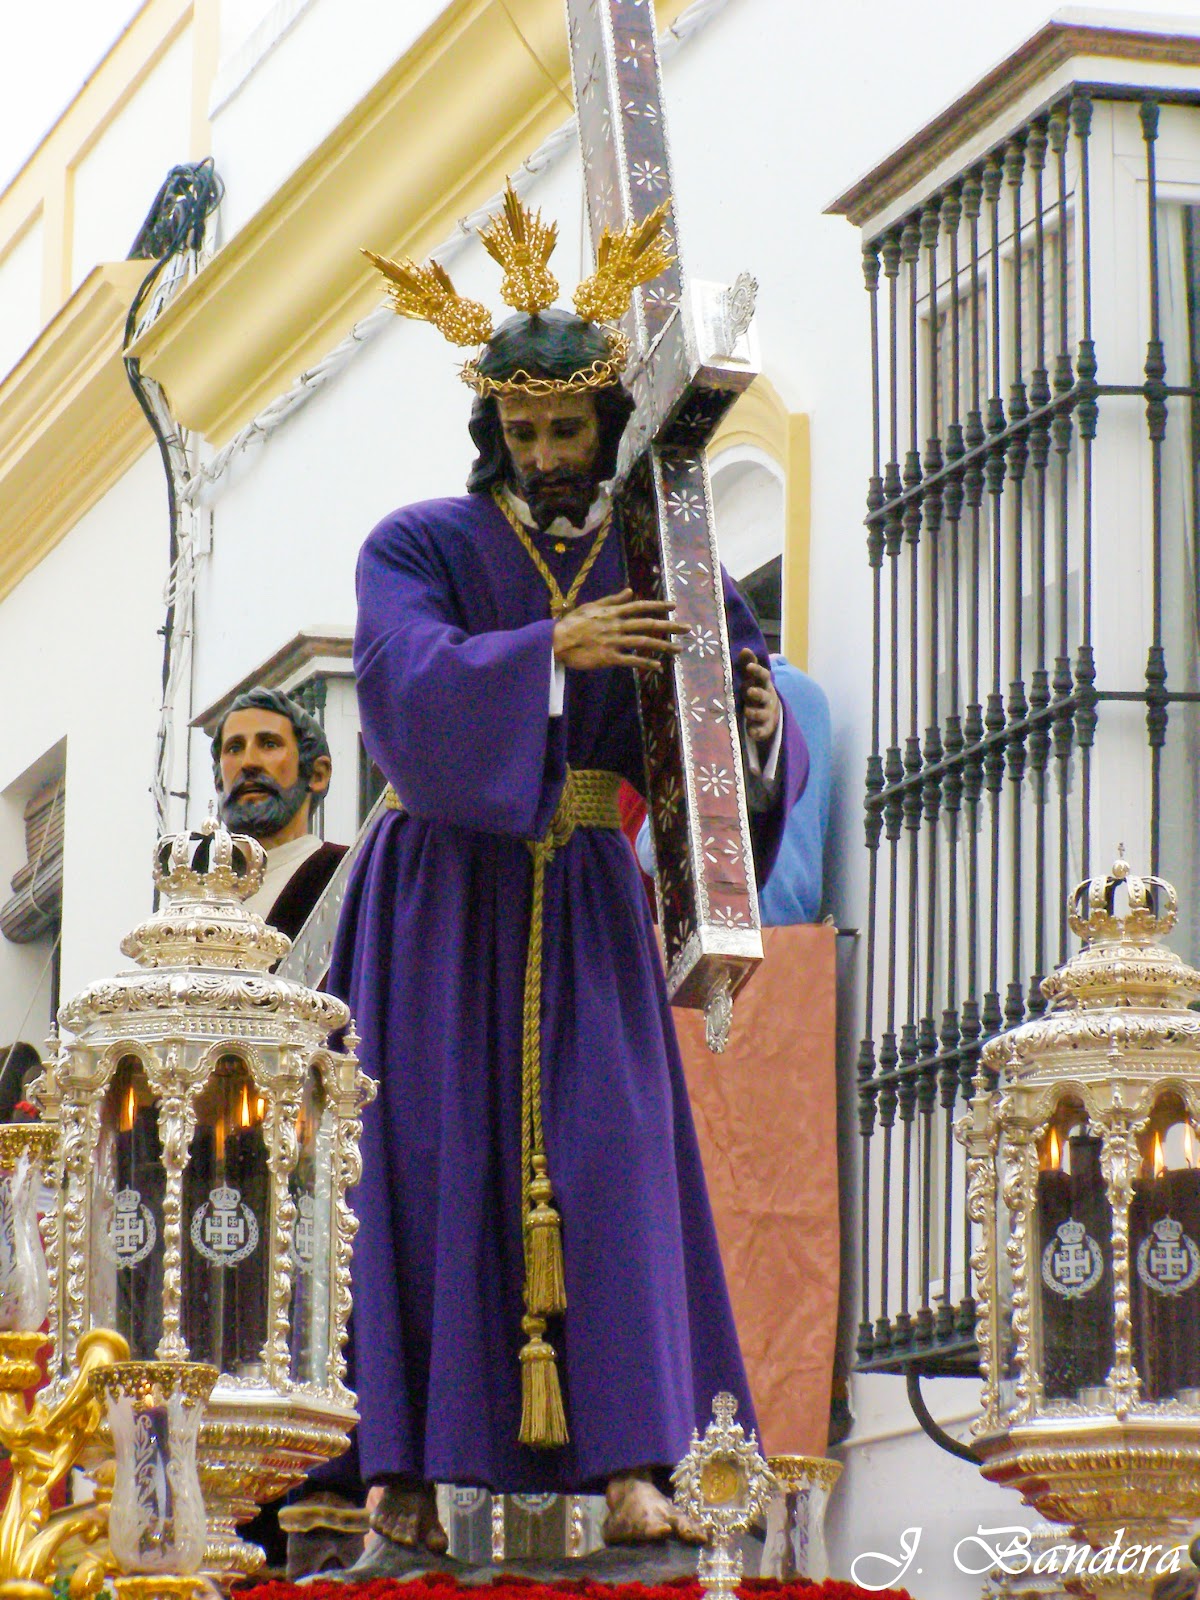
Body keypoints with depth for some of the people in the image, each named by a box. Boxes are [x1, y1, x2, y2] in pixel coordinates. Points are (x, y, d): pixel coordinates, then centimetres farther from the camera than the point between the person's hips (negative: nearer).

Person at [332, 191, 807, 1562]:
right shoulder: (419, 547, -3)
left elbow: (755, 745, -1)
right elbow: (407, 682, -22)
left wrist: (761, 722, -26)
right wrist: (553, 648, -35)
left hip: (582, 906, 2)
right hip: (442, 896, -2)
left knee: (608, 1162, -9)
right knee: (433, 1164, -6)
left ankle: (626, 1469, -13)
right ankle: (406, 1467, -3)